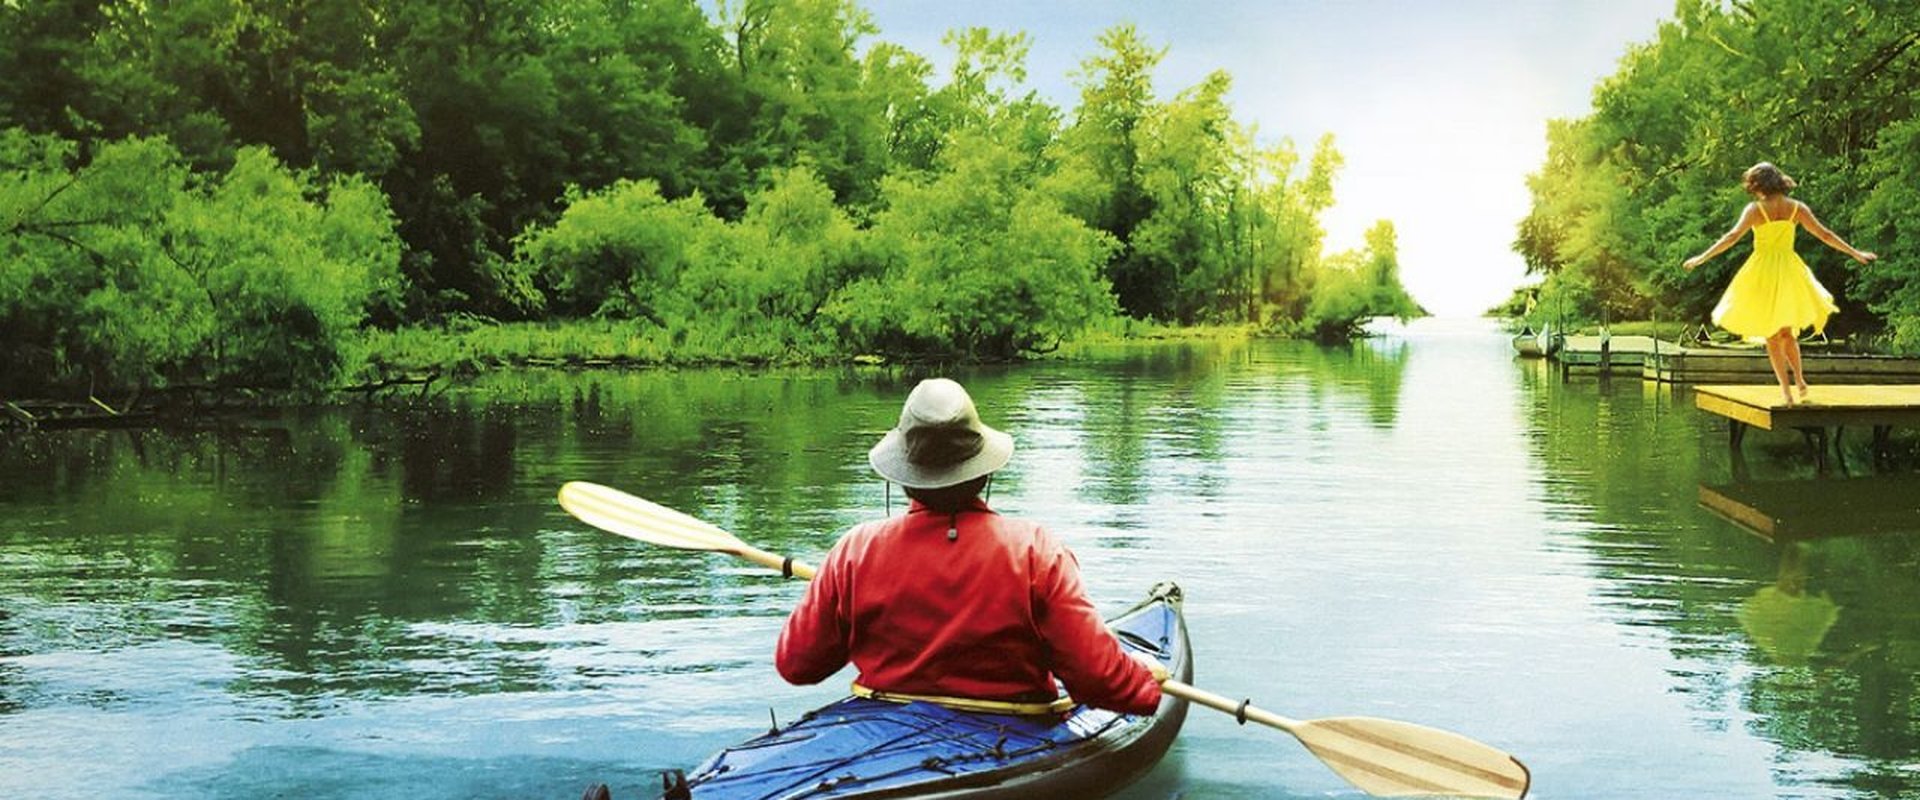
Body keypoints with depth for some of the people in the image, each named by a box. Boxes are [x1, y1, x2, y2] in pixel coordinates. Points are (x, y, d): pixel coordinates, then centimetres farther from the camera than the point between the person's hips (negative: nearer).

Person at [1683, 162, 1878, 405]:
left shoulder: (1755, 209, -8)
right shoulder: (1797, 208, 2)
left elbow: (1732, 236, -15)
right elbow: (1825, 235, 5)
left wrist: (1702, 258, -12)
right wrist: (1855, 253, 14)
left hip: (1763, 272, -3)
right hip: (1789, 271, 3)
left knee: (1771, 335, 3)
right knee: (1786, 331, 22)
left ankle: (1786, 390, 0)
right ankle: (1799, 379, 16)